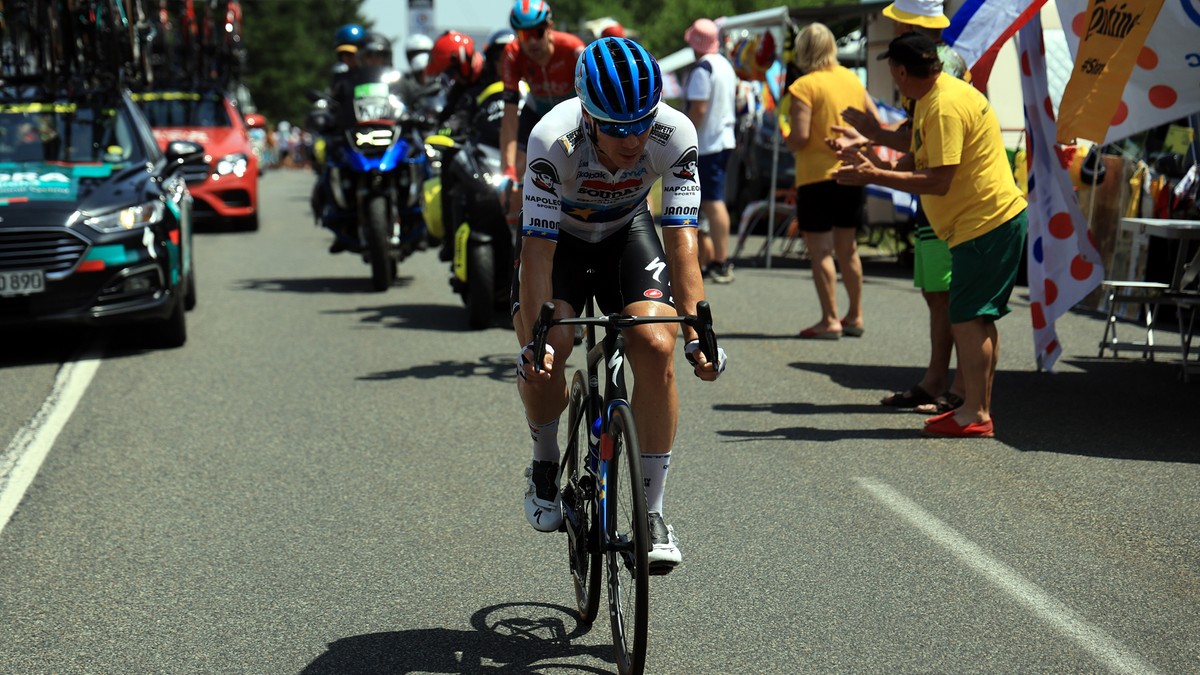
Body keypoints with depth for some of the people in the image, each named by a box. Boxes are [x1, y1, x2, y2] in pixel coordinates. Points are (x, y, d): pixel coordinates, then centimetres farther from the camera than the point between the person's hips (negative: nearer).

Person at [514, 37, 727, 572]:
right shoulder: (553, 140, -35)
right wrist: (539, 338, -44)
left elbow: (681, 239, -29)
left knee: (656, 346, -22)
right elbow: (538, 251, -34)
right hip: (559, 236, -1)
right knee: (541, 355, -25)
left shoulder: (675, 134, -30)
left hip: (627, 233, 1)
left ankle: (652, 511, -9)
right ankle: (545, 463, 7)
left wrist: (697, 333, -38)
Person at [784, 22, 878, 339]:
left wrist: (788, 141, 2)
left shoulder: (804, 86, -13)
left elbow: (800, 137, -18)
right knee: (847, 248, 16)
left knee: (820, 251, -3)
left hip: (818, 176, -7)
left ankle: (830, 321, -6)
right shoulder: (852, 79, 8)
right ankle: (855, 316, 23)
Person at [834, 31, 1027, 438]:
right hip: (997, 220, 11)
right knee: (980, 318, 13)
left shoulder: (944, 107, -19)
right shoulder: (932, 99, 14)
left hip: (984, 222, -11)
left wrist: (875, 177, -18)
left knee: (967, 318, -9)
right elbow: (920, 161, 20)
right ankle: (979, 410, 18)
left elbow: (938, 181, -23)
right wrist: (877, 168, 11)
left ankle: (975, 415, -7)